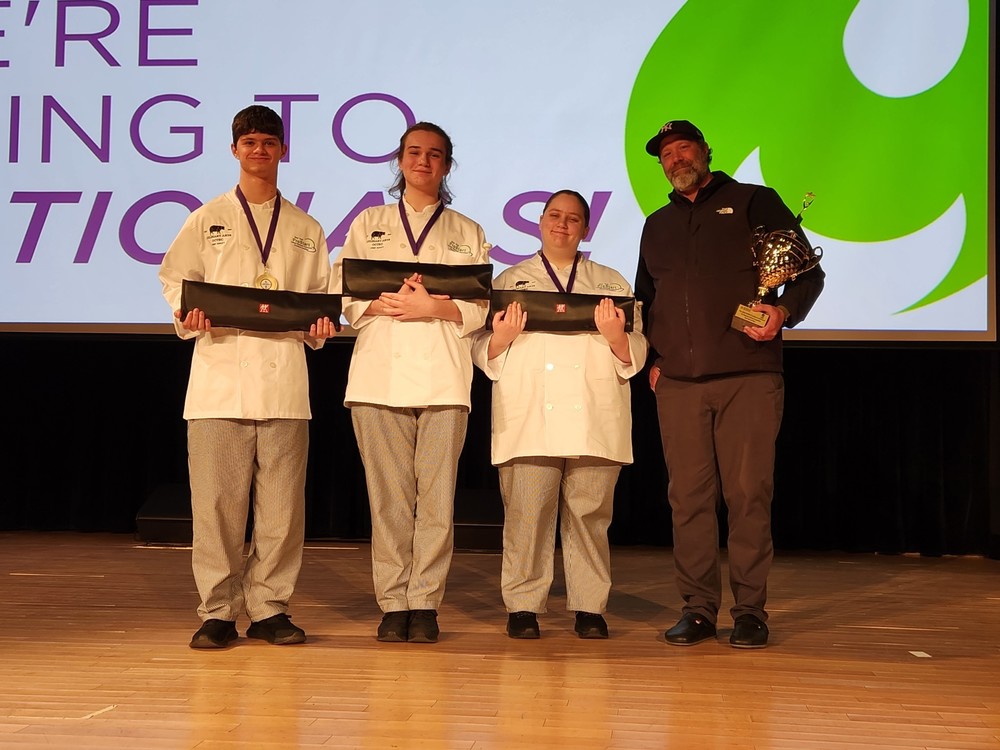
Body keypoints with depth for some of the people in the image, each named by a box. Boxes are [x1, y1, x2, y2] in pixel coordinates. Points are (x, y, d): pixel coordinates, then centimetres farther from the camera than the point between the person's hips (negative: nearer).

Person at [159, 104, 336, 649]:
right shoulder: (206, 220, 13)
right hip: (219, 375, -1)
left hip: (285, 378, 2)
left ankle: (269, 608, 9)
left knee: (281, 500, -1)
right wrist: (189, 315, -9)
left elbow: (322, 295, 18)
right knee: (216, 498, -5)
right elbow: (175, 280, 10)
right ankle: (217, 611, 4)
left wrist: (321, 325, -3)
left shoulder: (306, 230, 17)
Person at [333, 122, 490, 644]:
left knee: (437, 495, -5)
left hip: (444, 377, 0)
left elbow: (481, 307, 7)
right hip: (379, 374, 0)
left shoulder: (468, 234, 17)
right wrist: (383, 304, -10)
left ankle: (425, 604, 2)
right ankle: (393, 604, 4)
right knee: (388, 496, -2)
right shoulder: (368, 225, 17)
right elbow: (343, 294, 8)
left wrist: (436, 307, -10)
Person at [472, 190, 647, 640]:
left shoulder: (611, 283, 18)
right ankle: (523, 607, 3)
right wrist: (502, 337, -10)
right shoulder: (510, 281, 16)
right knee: (526, 515, -6)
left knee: (589, 514, -1)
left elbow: (635, 356, 11)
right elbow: (483, 354, 11)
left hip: (594, 422, 1)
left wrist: (615, 335, -10)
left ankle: (589, 608, 9)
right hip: (528, 422, -1)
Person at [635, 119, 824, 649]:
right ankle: (698, 609, 6)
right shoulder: (657, 225, 22)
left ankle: (750, 610, 2)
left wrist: (783, 312, -13)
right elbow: (645, 300, 28)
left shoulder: (754, 202, 9)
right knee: (688, 496, 0)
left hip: (748, 376, -4)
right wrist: (652, 357, 13)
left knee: (748, 494, -5)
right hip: (677, 383, 4)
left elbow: (808, 272, 6)